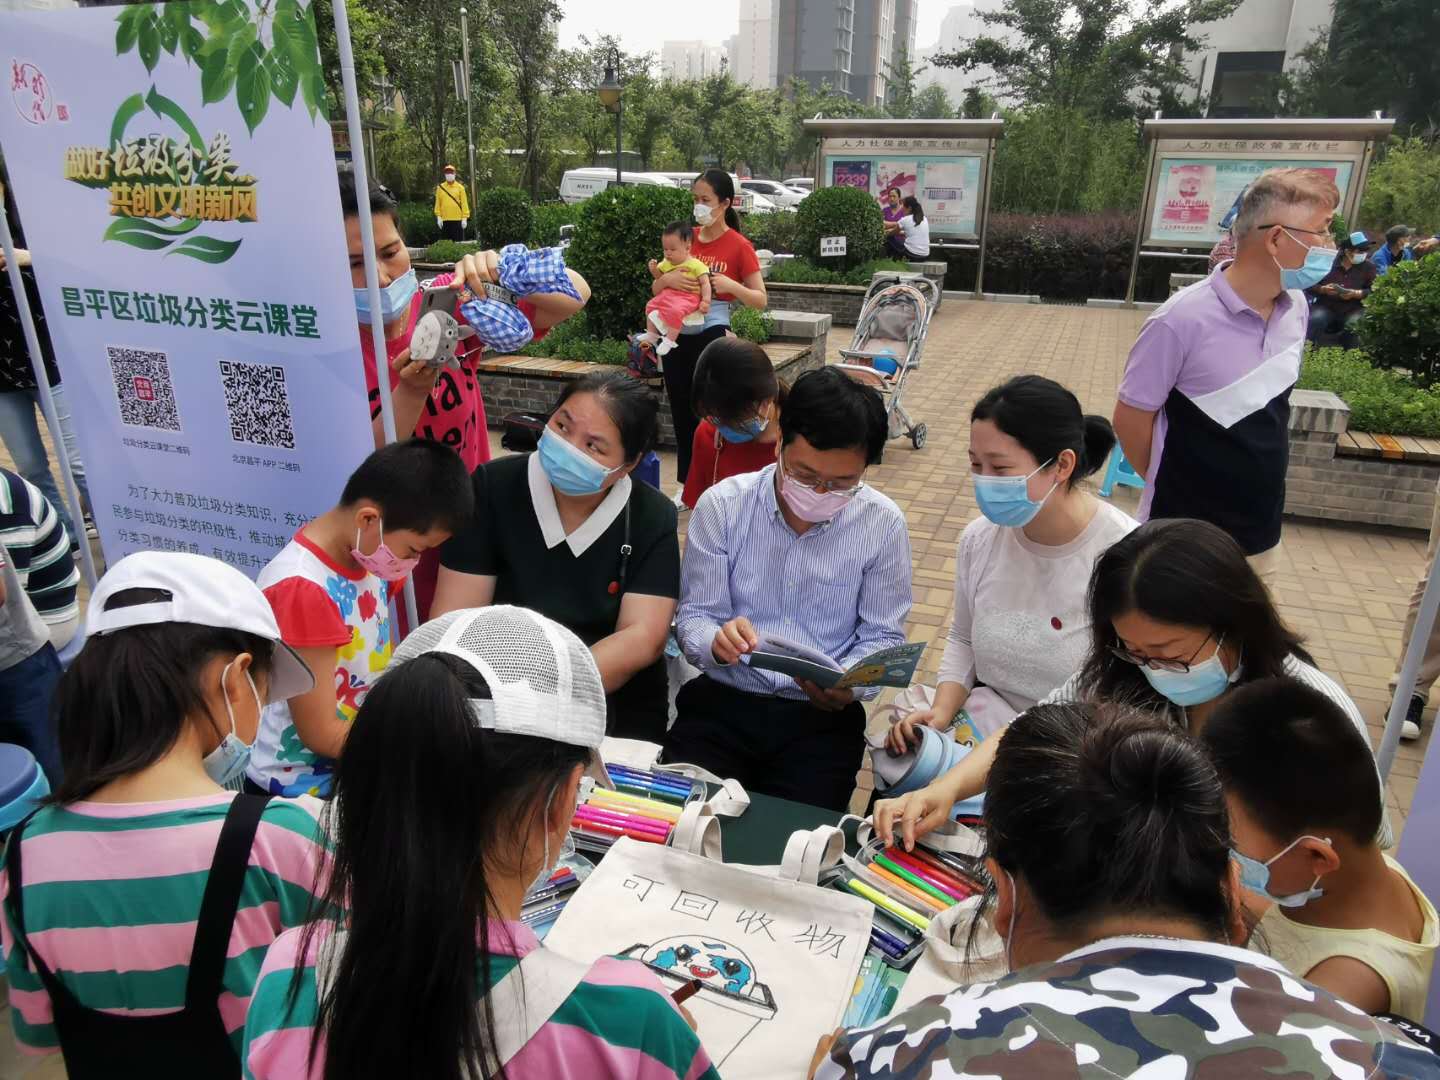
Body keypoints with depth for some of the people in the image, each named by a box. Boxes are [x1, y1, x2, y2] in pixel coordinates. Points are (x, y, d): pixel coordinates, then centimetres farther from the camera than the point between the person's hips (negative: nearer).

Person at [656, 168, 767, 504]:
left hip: (712, 335, -5)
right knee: (681, 412, 11)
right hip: (678, 334, 5)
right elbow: (656, 289, 8)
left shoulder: (739, 246, -6)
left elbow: (760, 299, -6)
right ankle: (687, 485, 23)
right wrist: (668, 278, -14)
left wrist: (731, 285, -24)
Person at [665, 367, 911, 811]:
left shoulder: (883, 525, -5)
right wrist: (718, 641, -25)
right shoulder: (721, 504, -5)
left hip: (821, 715, 0)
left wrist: (849, 683, -18)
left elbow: (883, 637, 4)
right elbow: (693, 617, -1)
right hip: (720, 703, 1)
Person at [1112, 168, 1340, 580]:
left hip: (1261, 534, 6)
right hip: (1184, 536, -6)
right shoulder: (1181, 320, -22)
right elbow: (1131, 418, -13)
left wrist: (1250, 483, 14)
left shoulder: (1295, 308, -1)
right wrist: (1170, 487, 1)